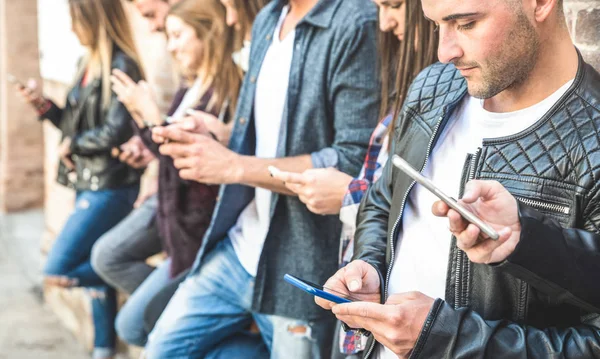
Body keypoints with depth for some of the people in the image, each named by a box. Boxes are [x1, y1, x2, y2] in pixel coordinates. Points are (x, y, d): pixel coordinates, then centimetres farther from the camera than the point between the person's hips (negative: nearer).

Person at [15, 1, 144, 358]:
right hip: (88, 184, 9)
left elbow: (115, 133, -21)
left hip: (110, 187, -9)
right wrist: (45, 106, 3)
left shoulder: (122, 66, -16)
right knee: (94, 267, 15)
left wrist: (71, 145, -8)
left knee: (57, 271, -10)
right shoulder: (91, 63, 11)